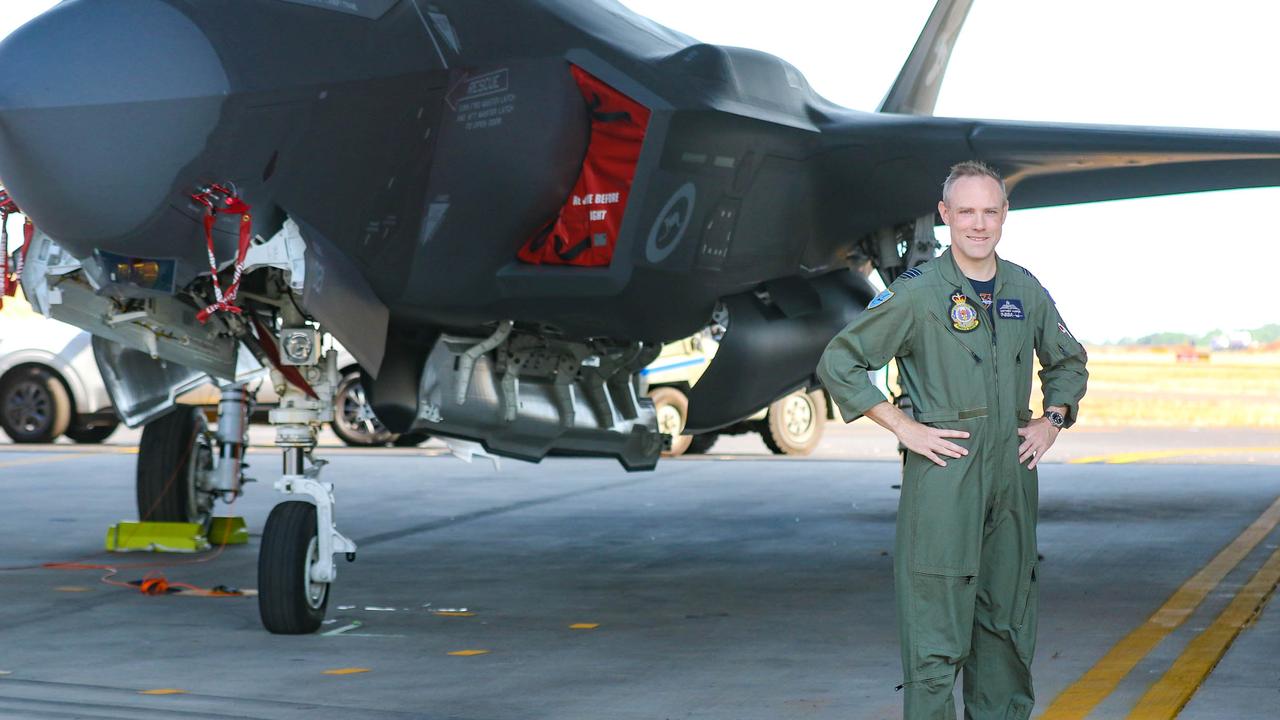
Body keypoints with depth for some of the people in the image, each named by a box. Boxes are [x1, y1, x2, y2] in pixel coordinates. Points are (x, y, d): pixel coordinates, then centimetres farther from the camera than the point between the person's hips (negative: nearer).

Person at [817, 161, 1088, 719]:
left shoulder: (1026, 291, 10)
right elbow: (838, 364, -6)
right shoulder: (918, 292, -6)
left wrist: (1053, 420, 11)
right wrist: (904, 428, -9)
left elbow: (1068, 362, 28)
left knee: (1008, 623, 13)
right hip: (943, 474, -6)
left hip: (1012, 474, 6)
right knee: (936, 631, -6)